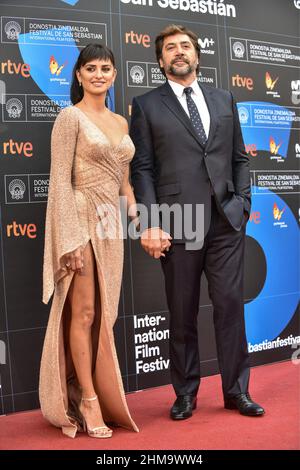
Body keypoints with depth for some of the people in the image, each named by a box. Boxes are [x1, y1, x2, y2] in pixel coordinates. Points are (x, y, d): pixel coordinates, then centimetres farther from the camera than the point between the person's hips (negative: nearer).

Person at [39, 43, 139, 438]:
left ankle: (100, 394, 22)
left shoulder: (121, 123, 15)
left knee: (105, 314, 10)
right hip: (82, 220, -7)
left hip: (111, 224, 7)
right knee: (84, 312, -1)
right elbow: (60, 182, -11)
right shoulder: (71, 117, -5)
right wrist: (71, 240, -17)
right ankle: (88, 401, 11)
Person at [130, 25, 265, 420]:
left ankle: (237, 391, 18)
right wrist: (151, 223, -10)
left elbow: (239, 157, 16)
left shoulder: (223, 100, 16)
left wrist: (243, 202, 4)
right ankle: (185, 394, 20)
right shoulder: (147, 105, 6)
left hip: (227, 221, 3)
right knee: (182, 313, 6)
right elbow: (143, 168, -1)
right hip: (177, 224, -2)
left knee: (231, 304, 4)